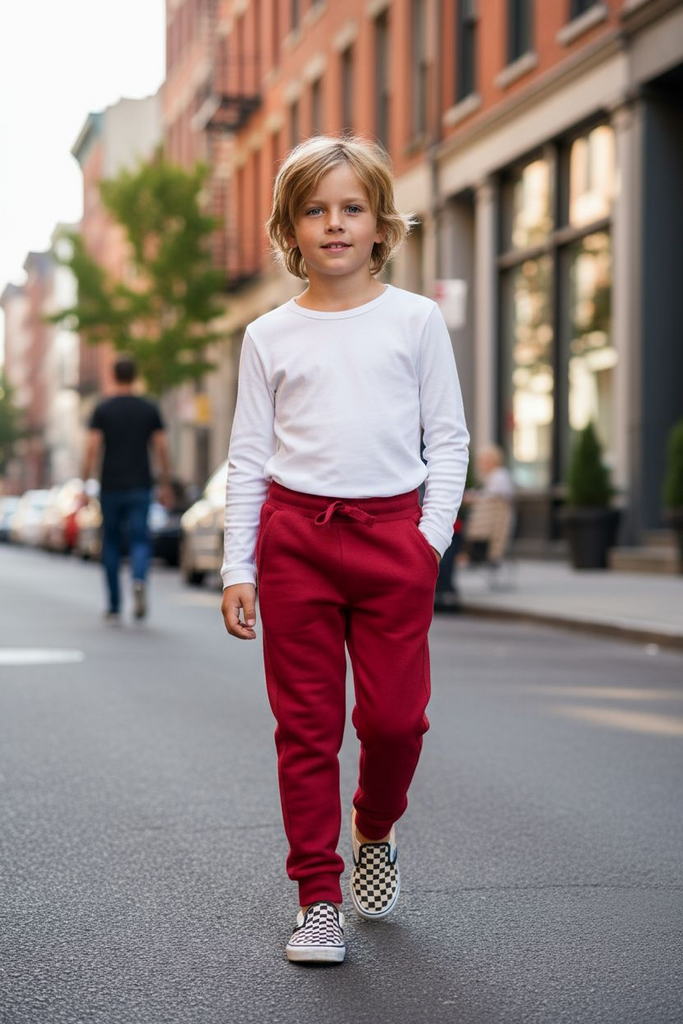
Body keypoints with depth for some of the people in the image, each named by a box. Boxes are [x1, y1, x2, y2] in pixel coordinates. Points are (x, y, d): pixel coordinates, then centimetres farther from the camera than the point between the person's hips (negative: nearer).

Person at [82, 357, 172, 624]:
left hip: (111, 488, 0)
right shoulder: (150, 409, 4)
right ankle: (139, 580, -33)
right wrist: (166, 486, 9)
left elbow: (92, 449, -8)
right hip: (140, 487, 0)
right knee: (139, 541, -1)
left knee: (111, 545, 11)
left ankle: (114, 608, 14)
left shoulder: (103, 409, -1)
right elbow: (161, 449, 1)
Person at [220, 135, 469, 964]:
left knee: (396, 715, -3)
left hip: (393, 532, 0)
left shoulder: (416, 320, 6)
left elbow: (448, 438, 7)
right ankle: (317, 898, 13)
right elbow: (248, 456, 9)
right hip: (294, 532, 1)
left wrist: (433, 532, -4)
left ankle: (375, 830, 30)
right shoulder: (269, 336, 7)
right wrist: (237, 567, 4)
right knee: (306, 724, 2)